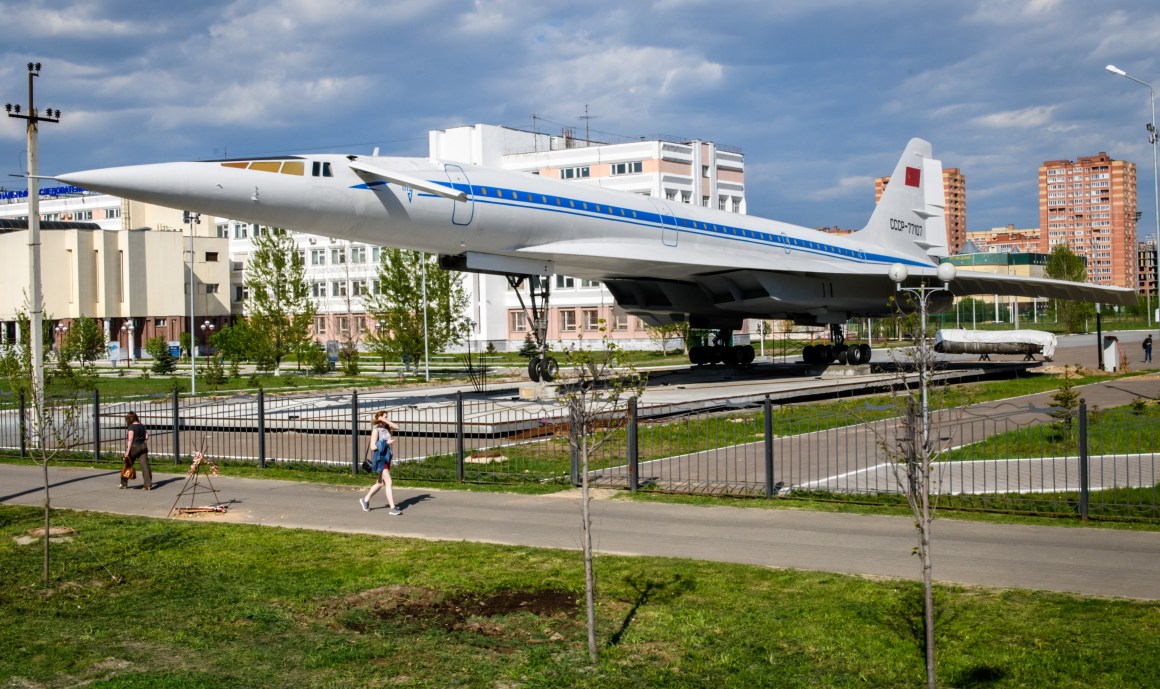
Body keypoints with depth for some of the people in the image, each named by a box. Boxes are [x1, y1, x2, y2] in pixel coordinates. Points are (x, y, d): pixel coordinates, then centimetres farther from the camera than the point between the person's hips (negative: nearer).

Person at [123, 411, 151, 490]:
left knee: (127, 465, 11)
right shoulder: (142, 426, 9)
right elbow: (146, 437, 10)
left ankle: (124, 483, 23)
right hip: (143, 446, 5)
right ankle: (148, 484, -9)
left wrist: (127, 451, -16)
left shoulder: (132, 427, -10)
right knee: (145, 465, -2)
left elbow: (130, 439, -15)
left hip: (134, 447, -5)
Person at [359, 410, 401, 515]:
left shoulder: (386, 428, 9)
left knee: (380, 483, 18)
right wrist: (387, 443, -16)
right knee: (388, 483, -10)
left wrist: (386, 421, -8)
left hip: (387, 458, 8)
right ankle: (392, 508, -10)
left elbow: (396, 427, -4)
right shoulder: (376, 430, -11)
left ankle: (365, 499, 34)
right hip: (380, 458, -8)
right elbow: (373, 446, -16)